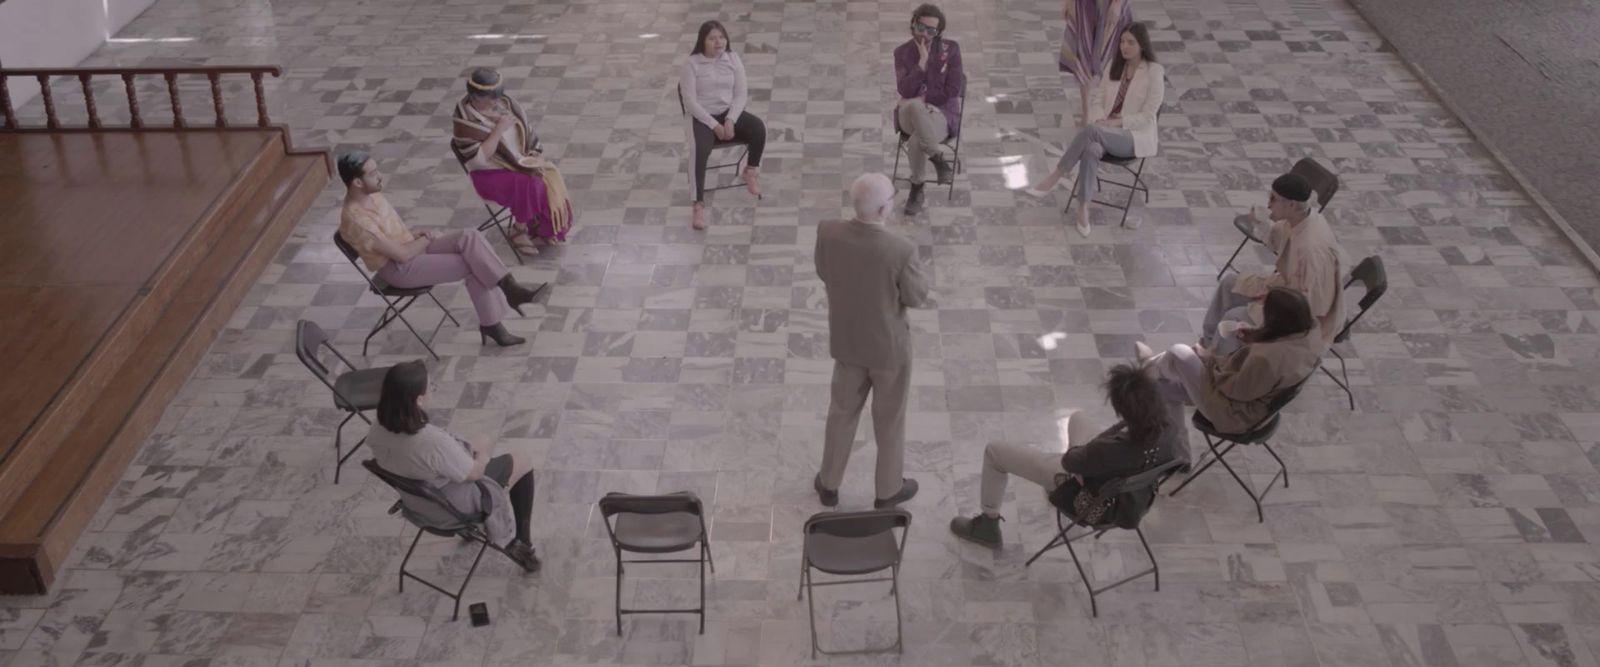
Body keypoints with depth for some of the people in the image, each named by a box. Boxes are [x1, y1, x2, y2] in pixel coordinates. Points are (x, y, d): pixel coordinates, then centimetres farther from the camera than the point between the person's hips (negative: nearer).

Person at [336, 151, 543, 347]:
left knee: (469, 237, -14)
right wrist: (427, 239, -7)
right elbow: (401, 255, -23)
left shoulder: (371, 195, 1)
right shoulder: (355, 219, -26)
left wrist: (419, 235, 2)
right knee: (473, 264, -19)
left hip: (412, 248, 8)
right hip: (399, 269, -8)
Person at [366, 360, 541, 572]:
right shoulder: (433, 441, -41)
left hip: (420, 496, 7)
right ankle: (520, 542, 24)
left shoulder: (378, 432, -18)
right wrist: (482, 455, -2)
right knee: (523, 462, 13)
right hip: (455, 501, -7)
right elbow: (473, 473, -23)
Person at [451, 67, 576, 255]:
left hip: (520, 161, 6)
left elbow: (526, 132, 9)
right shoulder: (465, 121, -17)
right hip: (491, 174, -6)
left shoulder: (504, 104, 0)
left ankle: (542, 227, -1)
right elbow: (479, 159, -24)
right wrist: (499, 130, -26)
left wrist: (537, 155, -7)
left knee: (551, 179, -17)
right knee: (529, 186, -29)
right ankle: (520, 230, -7)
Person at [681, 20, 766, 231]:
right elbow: (690, 101, -13)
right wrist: (714, 125, -19)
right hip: (702, 116, -3)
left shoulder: (733, 59, 1)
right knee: (699, 152, -32)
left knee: (759, 128, -25)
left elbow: (741, 94, -1)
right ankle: (699, 205, -29)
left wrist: (730, 121, -16)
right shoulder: (691, 63, -9)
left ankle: (751, 171, 0)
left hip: (730, 112, 3)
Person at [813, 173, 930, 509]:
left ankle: (829, 484, 41)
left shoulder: (828, 233, -20)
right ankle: (888, 490, 40)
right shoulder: (901, 250, -32)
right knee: (889, 420, 19)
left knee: (842, 411, 25)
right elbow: (918, 298, -15)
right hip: (889, 346, -4)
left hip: (846, 340, 4)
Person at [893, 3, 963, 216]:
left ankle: (917, 189, -12)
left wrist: (921, 98, -12)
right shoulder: (902, 52, 3)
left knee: (916, 141, -37)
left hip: (943, 114, -2)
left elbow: (952, 91, -8)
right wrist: (922, 61, -17)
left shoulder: (951, 49, -2)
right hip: (910, 115, 2)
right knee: (913, 107, -37)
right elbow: (905, 91, -11)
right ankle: (939, 160, -19)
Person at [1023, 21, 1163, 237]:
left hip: (1136, 136, -4)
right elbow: (1097, 97, 12)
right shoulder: (1115, 65, 9)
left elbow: (1146, 117, -11)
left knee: (1090, 131, -36)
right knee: (1091, 150, -35)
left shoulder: (1154, 72, -8)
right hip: (1106, 132, 4)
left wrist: (1115, 122, -21)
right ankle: (1083, 208, -29)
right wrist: (1099, 119, -9)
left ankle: (1054, 177, -27)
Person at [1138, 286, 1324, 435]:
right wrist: (1258, 338, -6)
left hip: (1234, 414, -8)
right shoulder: (1310, 331, -16)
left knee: (1179, 354, 6)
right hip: (1264, 399, 8)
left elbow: (1235, 390, -25)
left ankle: (1154, 367, 39)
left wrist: (1210, 361, -10)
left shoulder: (1266, 359, -42)